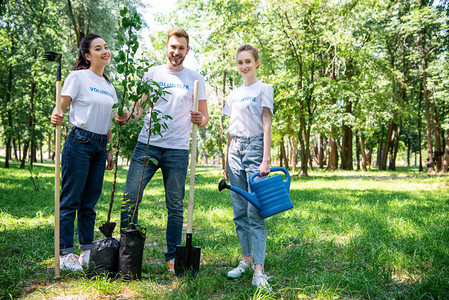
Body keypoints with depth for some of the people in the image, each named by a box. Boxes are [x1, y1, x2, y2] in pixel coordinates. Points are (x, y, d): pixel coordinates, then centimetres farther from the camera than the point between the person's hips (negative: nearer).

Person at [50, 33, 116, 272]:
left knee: (90, 202, 10)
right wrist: (55, 116, -33)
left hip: (99, 147, 6)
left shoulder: (109, 85, 17)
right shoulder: (78, 77, -2)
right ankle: (66, 254, 5)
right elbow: (61, 107, -10)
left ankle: (87, 252, 17)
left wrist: (110, 150, 16)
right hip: (79, 143, -6)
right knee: (71, 200, -3)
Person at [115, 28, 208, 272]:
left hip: (177, 150, -1)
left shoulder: (196, 79, 9)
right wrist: (127, 117, -9)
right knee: (130, 197, -4)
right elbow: (140, 106, 12)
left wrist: (200, 120, -14)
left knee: (175, 206, 4)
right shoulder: (152, 74, 11)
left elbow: (205, 116, 9)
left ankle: (172, 256, 16)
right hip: (147, 144, 1)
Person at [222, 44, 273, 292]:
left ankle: (259, 271, -10)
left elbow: (266, 124, -6)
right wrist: (227, 160, 15)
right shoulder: (234, 94, 18)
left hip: (254, 147, -6)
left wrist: (266, 159, -15)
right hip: (235, 150, 6)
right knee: (239, 212, 6)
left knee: (255, 213, -11)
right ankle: (246, 260, 18)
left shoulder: (263, 89, 2)